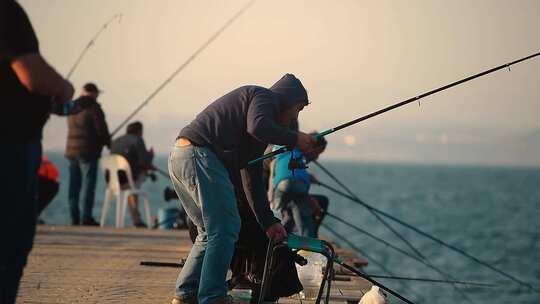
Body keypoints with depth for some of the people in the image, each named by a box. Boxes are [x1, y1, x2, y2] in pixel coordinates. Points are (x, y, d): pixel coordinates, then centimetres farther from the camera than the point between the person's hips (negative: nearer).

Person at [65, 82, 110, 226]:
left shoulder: (72, 108, 14)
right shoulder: (93, 107, -9)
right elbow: (101, 129, -12)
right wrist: (109, 144, 5)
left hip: (72, 150, 7)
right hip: (88, 151, -7)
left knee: (74, 185, 8)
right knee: (89, 184, -5)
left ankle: (74, 217, 8)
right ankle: (86, 217, -9)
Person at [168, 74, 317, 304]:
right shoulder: (265, 97, 4)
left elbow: (252, 178, 30)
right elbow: (257, 127, -21)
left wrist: (268, 222, 27)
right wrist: (294, 139, -6)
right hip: (200, 155, -10)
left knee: (211, 232, 19)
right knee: (225, 229, -7)